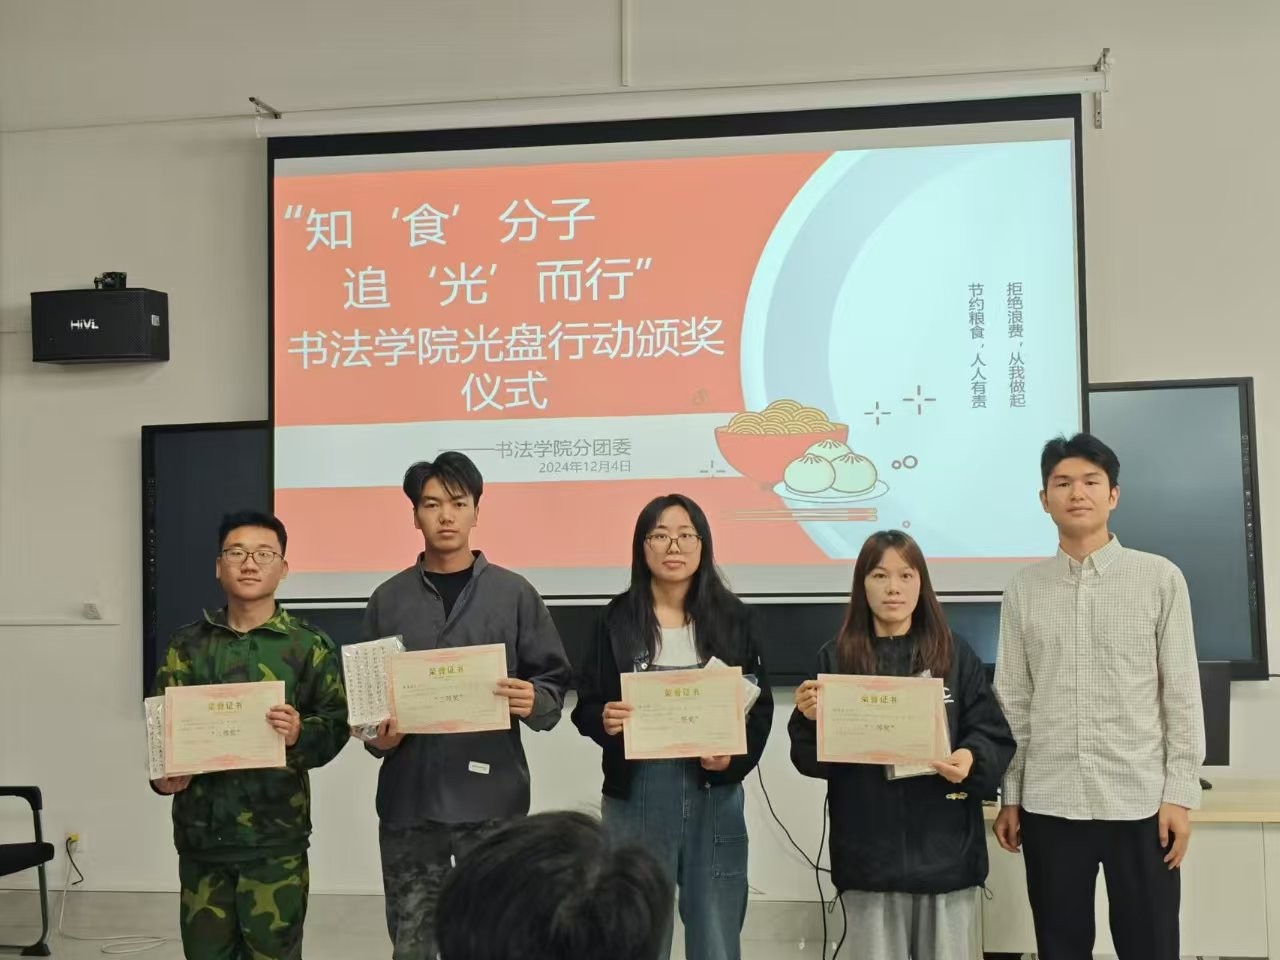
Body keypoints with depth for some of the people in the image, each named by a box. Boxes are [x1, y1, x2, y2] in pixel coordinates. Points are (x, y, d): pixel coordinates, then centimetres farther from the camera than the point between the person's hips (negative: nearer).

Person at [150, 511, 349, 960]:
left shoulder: (309, 644, 0)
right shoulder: (187, 644, 8)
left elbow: (335, 724, -4)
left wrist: (300, 734, -24)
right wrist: (161, 775, -11)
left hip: (275, 834, -2)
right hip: (201, 830, 3)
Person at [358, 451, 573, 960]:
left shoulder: (514, 593, 3)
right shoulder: (388, 600, 8)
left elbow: (555, 683, 4)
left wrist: (534, 703, -17)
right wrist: (378, 738, -6)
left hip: (492, 797, -2)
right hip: (408, 798, 2)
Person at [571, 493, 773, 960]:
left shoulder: (733, 616, 3)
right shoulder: (618, 618, 1)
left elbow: (760, 704, 3)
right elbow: (585, 706, 2)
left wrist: (735, 758, -14)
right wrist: (605, 720, -20)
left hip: (715, 793, 1)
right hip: (637, 794, 0)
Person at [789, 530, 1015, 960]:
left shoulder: (955, 655, 4)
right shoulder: (836, 658, 3)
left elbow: (994, 736, 1)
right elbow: (814, 760, 2)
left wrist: (972, 758, -20)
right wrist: (810, 720, -18)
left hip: (945, 846, 0)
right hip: (868, 851, 0)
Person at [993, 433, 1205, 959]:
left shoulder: (1161, 578, 0)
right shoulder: (1023, 588, 5)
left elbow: (1182, 693, 0)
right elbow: (1012, 701, 6)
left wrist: (1180, 794, -5)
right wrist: (1008, 796, 5)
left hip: (1140, 801, -1)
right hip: (1048, 803, 2)